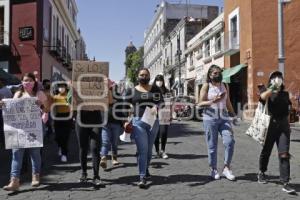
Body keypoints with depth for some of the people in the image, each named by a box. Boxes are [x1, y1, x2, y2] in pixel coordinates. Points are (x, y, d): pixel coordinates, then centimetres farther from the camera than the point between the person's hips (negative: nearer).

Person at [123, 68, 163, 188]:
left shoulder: (155, 89, 10)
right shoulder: (131, 91, 5)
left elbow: (161, 101, 0)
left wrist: (156, 106, -21)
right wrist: (126, 121, -7)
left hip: (153, 121, 3)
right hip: (138, 122, -2)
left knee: (149, 149, 14)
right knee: (142, 149, -10)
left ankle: (146, 169, 36)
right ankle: (142, 177, -8)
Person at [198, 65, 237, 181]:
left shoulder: (225, 86, 13)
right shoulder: (206, 86, 1)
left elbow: (228, 102, 18)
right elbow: (200, 103, -5)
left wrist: (233, 115, 14)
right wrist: (213, 101, -19)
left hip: (224, 118, 3)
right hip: (210, 119, -3)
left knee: (230, 142, -11)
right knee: (212, 145, 3)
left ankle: (226, 168, 2)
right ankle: (213, 169, 18)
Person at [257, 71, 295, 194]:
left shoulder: (285, 94, 11)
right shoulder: (268, 93, -2)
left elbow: (287, 110, 21)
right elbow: (262, 97, -28)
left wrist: (288, 125, 21)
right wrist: (273, 88, -24)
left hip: (283, 126, 2)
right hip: (270, 125, -2)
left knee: (284, 154, -8)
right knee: (266, 151, 13)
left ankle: (285, 183, -6)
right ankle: (261, 173, 37)